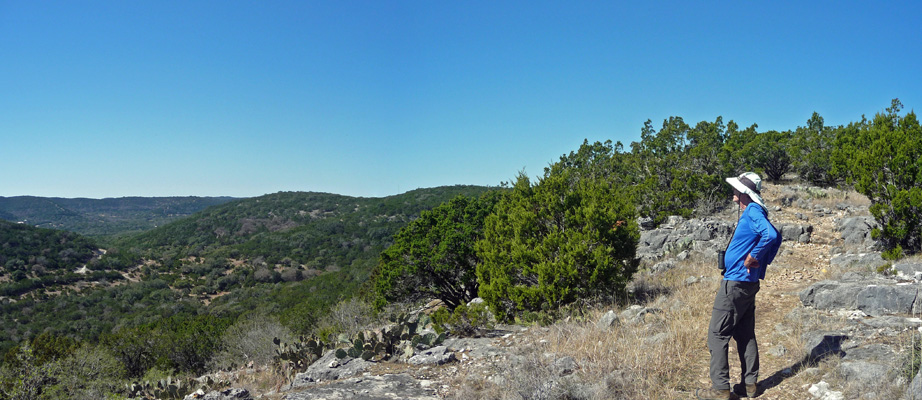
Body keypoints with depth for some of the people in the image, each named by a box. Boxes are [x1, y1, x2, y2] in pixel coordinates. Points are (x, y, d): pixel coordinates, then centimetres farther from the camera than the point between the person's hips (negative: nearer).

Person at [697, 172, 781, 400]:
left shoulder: (753, 211, -15)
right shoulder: (752, 212, 13)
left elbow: (771, 235, -31)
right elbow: (775, 237, 23)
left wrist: (752, 258, -21)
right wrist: (763, 261, 14)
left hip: (735, 282, -10)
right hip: (748, 283, 10)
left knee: (718, 334, -4)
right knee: (745, 334, 15)